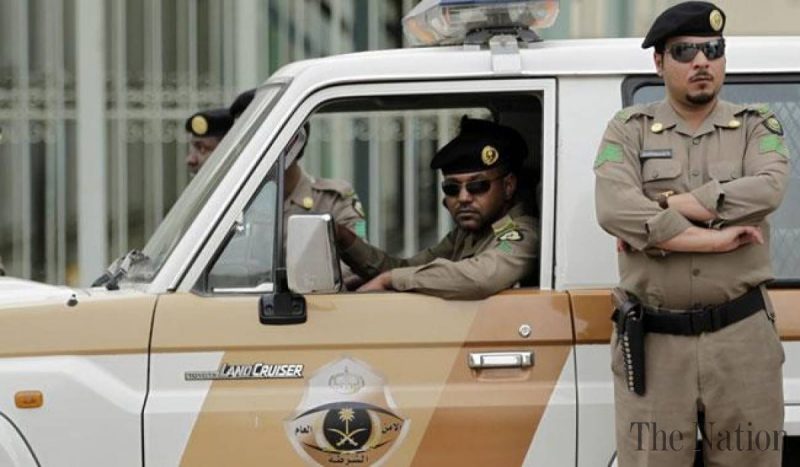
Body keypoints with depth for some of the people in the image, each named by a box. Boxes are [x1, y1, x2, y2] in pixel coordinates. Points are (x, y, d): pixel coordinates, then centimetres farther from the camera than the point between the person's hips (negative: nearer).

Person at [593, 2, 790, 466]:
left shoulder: (758, 126, 8)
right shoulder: (629, 130, 5)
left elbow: (767, 190, -13)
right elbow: (614, 209, -13)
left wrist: (661, 208, -13)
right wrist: (714, 238, -15)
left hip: (742, 337, 1)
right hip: (653, 342, -1)